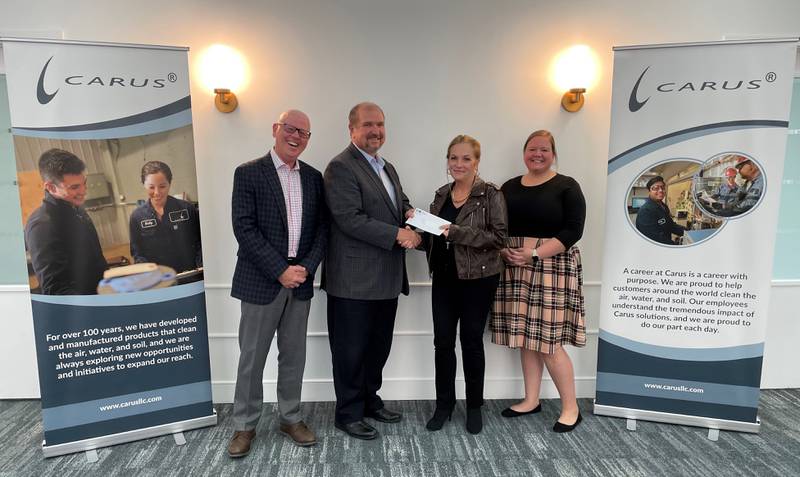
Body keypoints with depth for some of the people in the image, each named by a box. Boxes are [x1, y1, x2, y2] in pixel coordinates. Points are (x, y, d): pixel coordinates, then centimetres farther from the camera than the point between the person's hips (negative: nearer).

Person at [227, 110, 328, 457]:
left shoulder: (313, 177, 8)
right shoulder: (248, 173, -5)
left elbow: (321, 229, 6)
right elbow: (244, 229, -12)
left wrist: (306, 268, -8)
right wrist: (280, 271, -16)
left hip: (300, 281, 4)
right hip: (260, 281, -4)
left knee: (294, 357, 14)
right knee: (251, 359, 8)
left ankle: (290, 418, 31)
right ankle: (245, 425, 26)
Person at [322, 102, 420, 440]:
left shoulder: (387, 168, 16)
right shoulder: (341, 167, -12)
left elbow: (402, 205, 21)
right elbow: (350, 219, -20)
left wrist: (411, 216, -2)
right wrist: (397, 234, -21)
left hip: (386, 278, 9)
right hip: (354, 281, -8)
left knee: (379, 345, 20)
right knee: (351, 349, 6)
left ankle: (369, 400, 38)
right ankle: (348, 414, 24)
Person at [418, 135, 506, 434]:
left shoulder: (490, 194, -6)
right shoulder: (441, 195, 10)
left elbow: (499, 237, -14)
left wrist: (458, 232, -22)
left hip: (477, 278, -4)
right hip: (444, 278, 4)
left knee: (472, 341, 7)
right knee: (443, 341, 6)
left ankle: (474, 406, 26)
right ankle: (444, 404, 24)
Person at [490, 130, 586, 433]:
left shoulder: (566, 187, 0)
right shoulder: (509, 187, 13)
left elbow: (573, 230, -9)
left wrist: (534, 253, -17)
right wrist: (503, 250, -7)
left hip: (552, 269, -4)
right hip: (515, 270, 5)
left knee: (549, 341, -4)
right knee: (526, 337, 10)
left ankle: (571, 407, 14)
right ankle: (531, 400, 25)